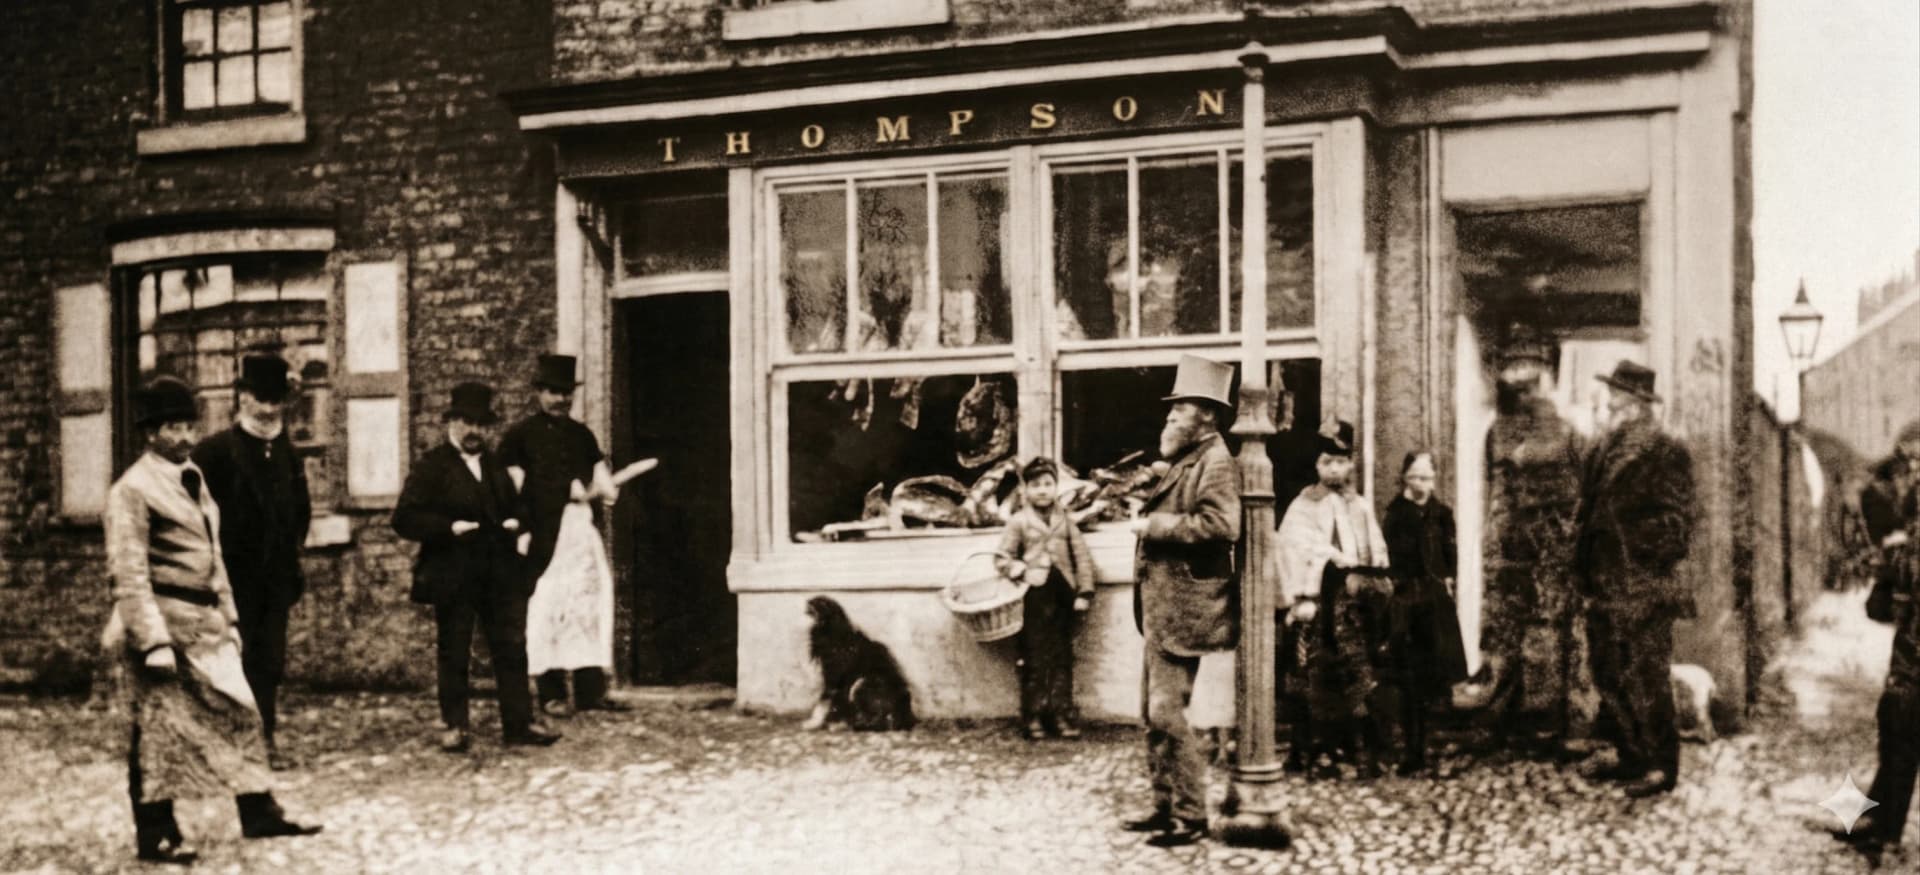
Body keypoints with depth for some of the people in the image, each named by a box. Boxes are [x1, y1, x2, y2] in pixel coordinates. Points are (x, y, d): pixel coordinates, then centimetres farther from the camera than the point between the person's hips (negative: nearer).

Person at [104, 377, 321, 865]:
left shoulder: (193, 479, 14)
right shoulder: (132, 490, -12)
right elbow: (129, 573, -16)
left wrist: (228, 616, 18)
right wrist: (154, 640, -22)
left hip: (205, 621, 8)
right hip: (162, 619, -8)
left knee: (238, 713, 9)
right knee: (159, 728, -1)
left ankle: (258, 813, 18)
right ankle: (155, 835, 9)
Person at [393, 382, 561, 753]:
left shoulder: (496, 466, 16)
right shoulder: (431, 467, -2)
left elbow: (514, 505, 29)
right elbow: (404, 519, -8)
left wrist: (515, 521, 6)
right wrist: (449, 528, -19)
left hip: (501, 573, 5)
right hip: (453, 576, -5)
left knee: (512, 648, 3)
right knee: (453, 655, 3)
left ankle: (519, 723, 9)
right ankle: (453, 728, 11)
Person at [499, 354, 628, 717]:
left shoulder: (582, 435, 17)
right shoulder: (520, 435, 3)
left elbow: (606, 486, 15)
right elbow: (515, 490, -3)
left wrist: (596, 491, -7)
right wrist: (522, 533, -10)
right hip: (543, 539, -4)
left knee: (591, 608, 1)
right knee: (547, 612, -4)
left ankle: (590, 690, 5)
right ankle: (551, 695, 2)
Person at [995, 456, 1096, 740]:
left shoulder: (1065, 519, 7)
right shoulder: (1018, 522, 0)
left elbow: (1082, 557, 7)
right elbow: (1002, 558, 1)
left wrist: (1084, 592, 1)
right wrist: (1020, 571, -16)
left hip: (1062, 598, 3)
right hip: (1033, 599, -3)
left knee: (1062, 659, 5)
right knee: (1034, 660, 1)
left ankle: (1061, 715, 11)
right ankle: (1033, 717, 7)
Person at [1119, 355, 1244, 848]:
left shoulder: (1215, 462, -11)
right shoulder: (1184, 462, 18)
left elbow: (1220, 525, -25)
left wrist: (1154, 525, -19)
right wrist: (1146, 514, 8)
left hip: (1183, 608, -10)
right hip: (1161, 607, 10)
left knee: (1167, 711, -9)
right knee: (1154, 711, 13)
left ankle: (1191, 817, -1)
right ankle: (1165, 807, 21)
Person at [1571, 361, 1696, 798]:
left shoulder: (1667, 455, -8)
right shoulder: (1603, 455, 15)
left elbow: (1675, 525, -9)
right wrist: (1586, 575, 13)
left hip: (1643, 592, -8)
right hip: (1604, 590, 8)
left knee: (1647, 680, -3)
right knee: (1611, 679, 12)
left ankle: (1661, 767, 6)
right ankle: (1630, 758, 24)